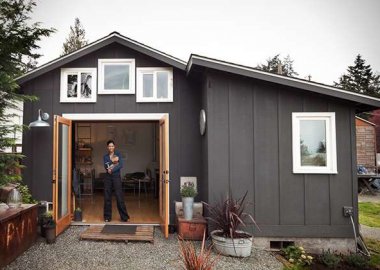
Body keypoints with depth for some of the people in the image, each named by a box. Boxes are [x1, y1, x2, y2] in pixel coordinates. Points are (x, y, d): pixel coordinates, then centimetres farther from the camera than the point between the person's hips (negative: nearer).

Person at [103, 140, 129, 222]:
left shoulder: (118, 154, 1)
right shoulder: (105, 156, 9)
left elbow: (121, 165, -11)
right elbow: (106, 167, -5)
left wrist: (112, 170, -16)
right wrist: (113, 161, -15)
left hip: (116, 177, -3)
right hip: (108, 177, 3)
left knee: (119, 197, -6)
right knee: (107, 197, 4)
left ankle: (124, 216, 1)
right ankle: (107, 217, 15)